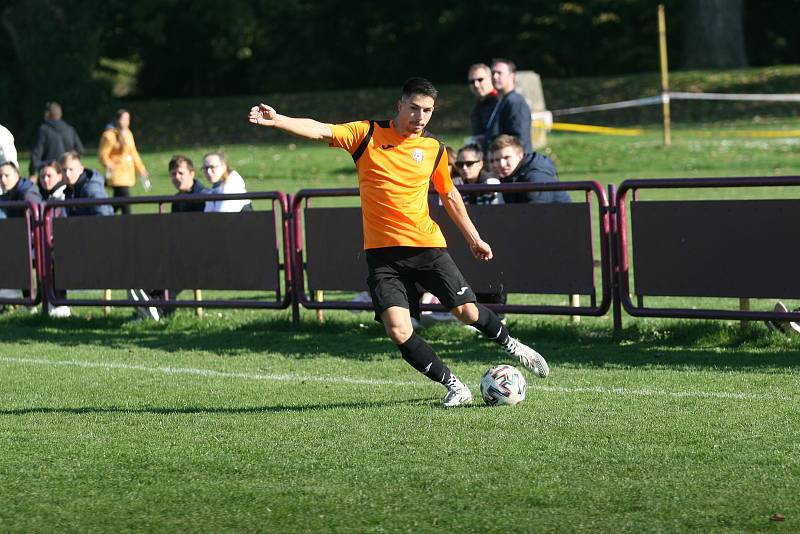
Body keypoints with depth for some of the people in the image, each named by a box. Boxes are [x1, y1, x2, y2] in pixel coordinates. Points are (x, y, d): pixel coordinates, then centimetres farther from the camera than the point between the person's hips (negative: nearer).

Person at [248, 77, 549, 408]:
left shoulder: (434, 149, 5)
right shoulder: (368, 134, -2)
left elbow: (449, 197, 19)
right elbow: (320, 131, -13)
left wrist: (474, 238, 24)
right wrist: (277, 120, -29)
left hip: (427, 244, 1)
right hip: (382, 252, -1)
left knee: (467, 311, -4)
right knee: (398, 330, -14)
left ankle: (511, 345, 29)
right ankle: (454, 386, 3)